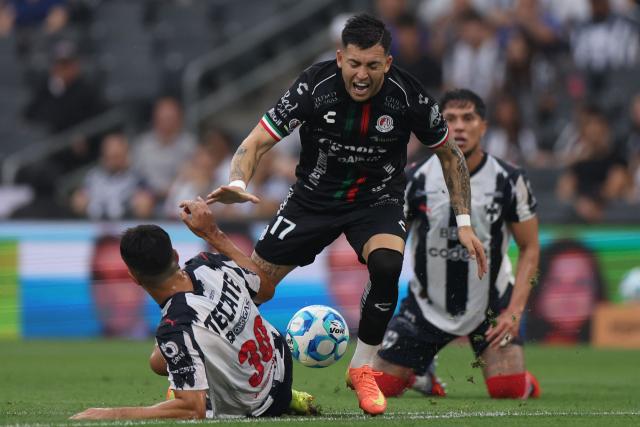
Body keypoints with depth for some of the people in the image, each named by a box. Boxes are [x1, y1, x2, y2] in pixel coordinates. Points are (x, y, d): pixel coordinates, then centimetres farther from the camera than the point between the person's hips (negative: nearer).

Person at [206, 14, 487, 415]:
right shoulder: (314, 86, -22)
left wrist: (464, 223, -5)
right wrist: (237, 183, -40)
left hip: (378, 198, 0)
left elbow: (450, 154, -2)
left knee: (387, 266, -32)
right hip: (315, 196, 1)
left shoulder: (409, 96, -20)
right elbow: (257, 142, -19)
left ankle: (363, 369, -9)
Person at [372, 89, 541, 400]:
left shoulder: (508, 181, -10)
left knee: (511, 391, -19)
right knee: (378, 388, -4)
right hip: (427, 304, 1)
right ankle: (423, 375, 32)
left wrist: (514, 310, -14)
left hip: (490, 304, -1)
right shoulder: (418, 179, -10)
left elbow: (529, 249, -3)